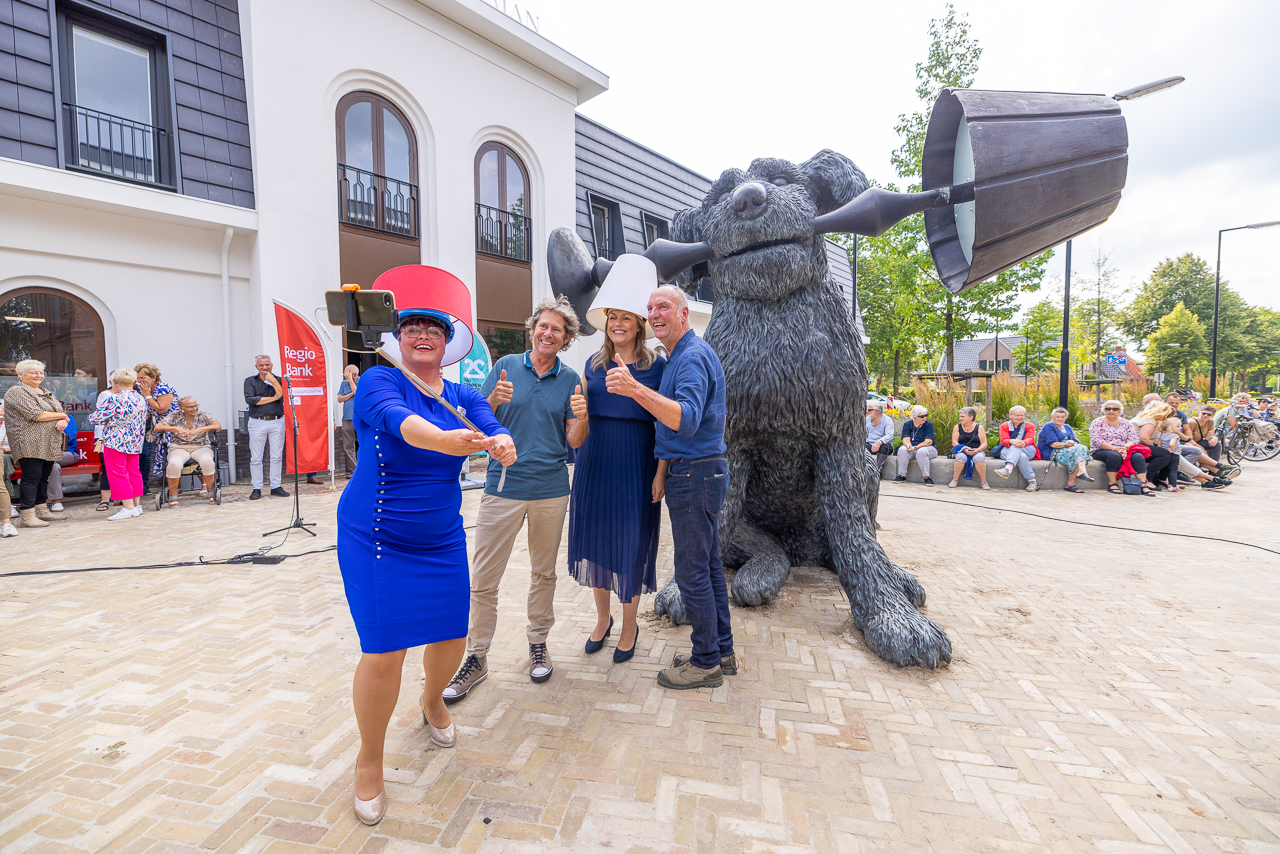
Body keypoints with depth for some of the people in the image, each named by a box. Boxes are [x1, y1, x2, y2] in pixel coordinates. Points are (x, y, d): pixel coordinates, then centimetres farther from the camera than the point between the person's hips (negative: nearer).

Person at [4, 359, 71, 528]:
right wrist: (61, 416, -4)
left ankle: (42, 511, 18)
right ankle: (27, 516, -4)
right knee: (31, 477, -8)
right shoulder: (16, 392, -5)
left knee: (44, 477, 11)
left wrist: (63, 422, -7)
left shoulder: (46, 392, 19)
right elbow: (35, 415, -17)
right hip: (30, 444, -7)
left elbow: (62, 414, 16)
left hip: (49, 444, 7)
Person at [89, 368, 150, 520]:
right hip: (135, 442, 7)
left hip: (116, 441, -7)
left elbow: (95, 418, -10)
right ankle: (137, 504, 16)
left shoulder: (114, 399, -16)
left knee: (117, 474, -1)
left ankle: (129, 507, -3)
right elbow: (150, 412, 25)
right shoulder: (141, 398, 5)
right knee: (133, 472, 12)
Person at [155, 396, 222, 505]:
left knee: (207, 461, -36)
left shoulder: (203, 416, 4)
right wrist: (176, 428, -19)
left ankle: (210, 492, -17)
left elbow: (218, 426, -11)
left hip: (201, 447, 0)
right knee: (174, 464, -35)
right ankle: (172, 496, -15)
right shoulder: (175, 416, 6)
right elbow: (157, 428, -2)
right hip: (179, 448, 0)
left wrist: (198, 430, -23)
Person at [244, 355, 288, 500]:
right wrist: (273, 398, -6)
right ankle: (257, 488, 8)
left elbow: (284, 396, -7)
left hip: (277, 422, 1)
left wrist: (273, 382, -12)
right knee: (256, 458, 1)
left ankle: (276, 486, 11)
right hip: (257, 422, -1)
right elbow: (250, 399, -9)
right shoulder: (250, 381, 6)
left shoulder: (278, 380, 9)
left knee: (277, 457, 3)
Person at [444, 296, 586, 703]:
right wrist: (494, 401, -19)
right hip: (503, 486, -1)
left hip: (551, 490, 1)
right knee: (483, 580, 1)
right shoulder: (506, 366, 2)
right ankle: (476, 657, 19)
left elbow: (574, 440, 2)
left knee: (543, 573, 15)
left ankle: (538, 642, 34)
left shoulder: (570, 379, 4)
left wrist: (583, 415, -18)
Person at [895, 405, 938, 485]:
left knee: (921, 452, -36)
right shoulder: (907, 424, 5)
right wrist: (909, 446, -30)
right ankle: (902, 475, -20)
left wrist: (916, 447, -27)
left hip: (927, 448, -2)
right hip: (911, 450, 3)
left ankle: (926, 477, -25)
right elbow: (906, 439, -7)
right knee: (902, 450, -28)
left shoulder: (928, 425, -2)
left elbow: (928, 441, -13)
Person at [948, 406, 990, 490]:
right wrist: (964, 449, -17)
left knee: (979, 457, -35)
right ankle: (955, 480, -26)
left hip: (976, 451, 0)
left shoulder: (979, 427, 7)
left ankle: (984, 482, -25)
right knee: (960, 457, -35)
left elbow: (984, 444, 2)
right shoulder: (957, 427, 8)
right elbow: (954, 442, 0)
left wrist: (977, 450, -19)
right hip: (962, 451, 0)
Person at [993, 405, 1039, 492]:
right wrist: (1012, 441, -30)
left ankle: (1008, 469, -58)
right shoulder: (1004, 426, 14)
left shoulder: (1030, 426, 15)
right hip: (1008, 451, 1)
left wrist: (1023, 443, -32)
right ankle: (1031, 480, -40)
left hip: (1028, 450, -1)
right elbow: (1003, 440, -4)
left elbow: (1030, 439, -5)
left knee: (1016, 447, -37)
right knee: (1022, 456, -35)